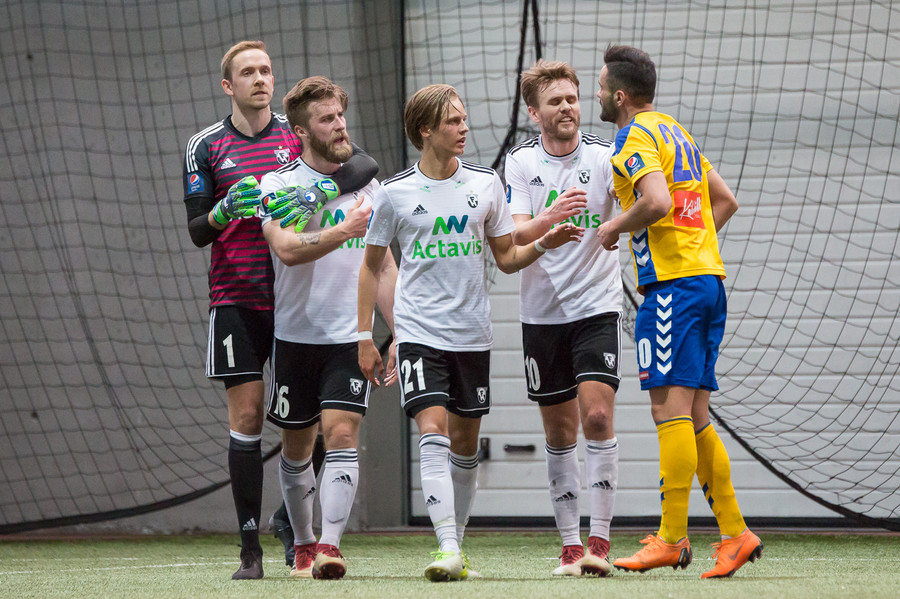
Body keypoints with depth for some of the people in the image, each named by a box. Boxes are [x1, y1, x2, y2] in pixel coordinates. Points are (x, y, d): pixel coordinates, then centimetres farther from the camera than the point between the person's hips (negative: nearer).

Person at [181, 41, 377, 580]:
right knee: (246, 416, -5)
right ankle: (250, 547, -3)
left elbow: (363, 167, 0)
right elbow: (197, 232, 2)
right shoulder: (207, 147, 4)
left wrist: (319, 190, -19)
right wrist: (225, 209, -20)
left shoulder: (298, 135, 6)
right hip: (236, 299, -1)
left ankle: (294, 529, 17)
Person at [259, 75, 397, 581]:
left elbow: (383, 266, 15)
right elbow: (287, 248, -20)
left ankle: (330, 545, -20)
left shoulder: (366, 184, 9)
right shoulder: (279, 185, -3)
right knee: (297, 447, 9)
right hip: (296, 333, -1)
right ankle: (304, 544, 27)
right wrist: (342, 231, -29)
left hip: (351, 336, 1)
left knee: (342, 433, -15)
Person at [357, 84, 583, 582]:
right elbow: (372, 266, 8)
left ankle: (457, 545, 21)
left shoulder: (485, 183, 4)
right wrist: (365, 337, 5)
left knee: (465, 441, 9)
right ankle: (448, 550, -24)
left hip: (471, 332, 3)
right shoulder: (394, 193, -2)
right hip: (418, 331, -3)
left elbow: (506, 257, 11)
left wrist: (544, 244, -8)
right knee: (433, 430, -17)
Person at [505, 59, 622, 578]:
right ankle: (571, 545, 15)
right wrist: (549, 218, -30)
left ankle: (600, 541, -11)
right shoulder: (521, 162, 0)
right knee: (560, 433, 7)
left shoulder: (605, 156, -4)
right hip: (542, 314, 2)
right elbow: (514, 237, -10)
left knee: (597, 415, -15)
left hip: (598, 306, -2)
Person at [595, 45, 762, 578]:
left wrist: (614, 229, -8)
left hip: (671, 284, -9)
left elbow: (657, 201, -23)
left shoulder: (637, 136, -7)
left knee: (671, 409, -9)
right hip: (708, 278, 9)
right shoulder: (677, 133, 21)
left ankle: (672, 539, -11)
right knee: (694, 417, 9)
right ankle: (735, 533, 6)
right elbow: (725, 200, 25)